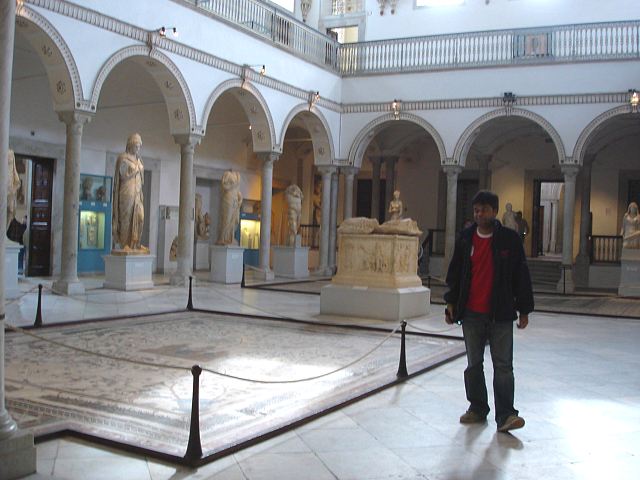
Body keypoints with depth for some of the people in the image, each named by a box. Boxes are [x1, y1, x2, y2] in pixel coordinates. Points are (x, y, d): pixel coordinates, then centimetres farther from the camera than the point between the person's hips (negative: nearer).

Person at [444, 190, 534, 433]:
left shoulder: (510, 239, -3)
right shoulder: (465, 238, 5)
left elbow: (521, 275, 1)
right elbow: (454, 273, 12)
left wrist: (524, 310, 1)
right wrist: (451, 303, 7)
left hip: (501, 314, -3)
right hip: (471, 313, 3)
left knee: (503, 366, -3)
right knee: (473, 364, 12)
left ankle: (505, 415, 1)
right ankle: (477, 408, 25)